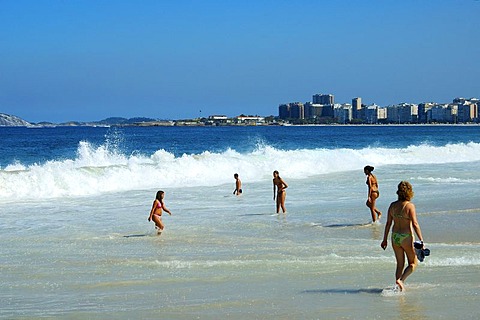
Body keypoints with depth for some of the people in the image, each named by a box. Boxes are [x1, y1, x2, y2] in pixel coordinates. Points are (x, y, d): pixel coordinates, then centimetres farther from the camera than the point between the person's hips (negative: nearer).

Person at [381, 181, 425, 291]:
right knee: (413, 263, 11)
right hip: (406, 237, -5)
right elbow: (415, 224, -17)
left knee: (400, 264, 16)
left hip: (395, 237, 5)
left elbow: (388, 223, 8)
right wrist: (421, 240, -15)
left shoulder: (393, 205, 3)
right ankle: (401, 280, -10)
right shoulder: (410, 206, -13)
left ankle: (400, 287, 13)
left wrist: (385, 239, 16)